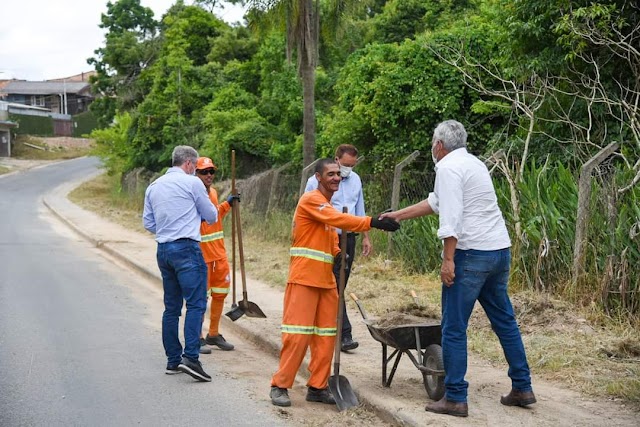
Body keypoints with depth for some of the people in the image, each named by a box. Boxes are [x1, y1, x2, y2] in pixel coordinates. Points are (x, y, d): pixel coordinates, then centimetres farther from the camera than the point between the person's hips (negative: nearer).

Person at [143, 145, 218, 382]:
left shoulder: (153, 186, 15)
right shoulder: (192, 183, -4)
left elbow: (148, 223, 17)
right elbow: (211, 216, 4)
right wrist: (197, 214, 26)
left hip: (163, 250, 7)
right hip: (187, 248, -7)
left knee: (171, 307, 11)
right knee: (196, 303, -9)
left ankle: (173, 359, 14)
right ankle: (190, 357, -20)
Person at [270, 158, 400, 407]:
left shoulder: (329, 207, 20)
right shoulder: (311, 200, -10)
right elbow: (339, 220, -25)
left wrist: (338, 257, 1)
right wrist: (374, 223, -32)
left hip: (326, 280, 9)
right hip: (304, 278, -9)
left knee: (325, 335, 8)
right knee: (298, 334, -7)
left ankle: (317, 387, 15)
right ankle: (280, 386, 2)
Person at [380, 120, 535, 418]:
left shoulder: (448, 167, -7)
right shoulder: (472, 163, 21)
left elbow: (451, 215, -19)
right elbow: (436, 202, 29)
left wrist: (448, 259, -19)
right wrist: (399, 215, 34)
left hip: (471, 253, -9)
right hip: (499, 251, 9)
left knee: (454, 328, -2)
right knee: (504, 320, 16)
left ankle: (455, 398, 0)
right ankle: (522, 388, 22)